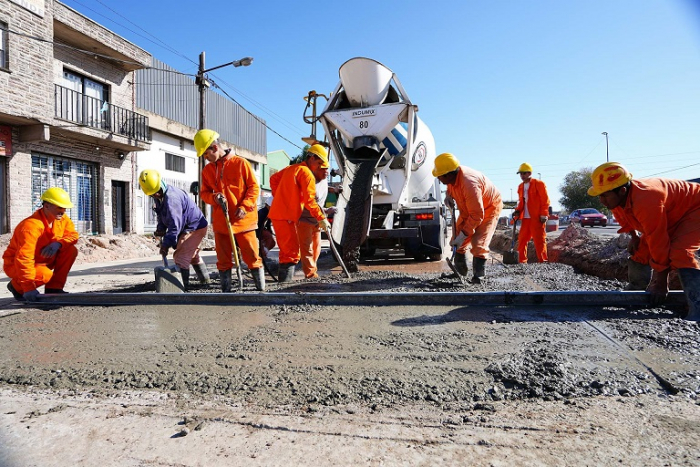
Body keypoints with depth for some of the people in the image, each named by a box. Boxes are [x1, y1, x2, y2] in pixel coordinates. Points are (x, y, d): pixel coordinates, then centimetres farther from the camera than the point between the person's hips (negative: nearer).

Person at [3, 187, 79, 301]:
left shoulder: (62, 219, -6)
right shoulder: (32, 225, -31)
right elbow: (23, 258, -37)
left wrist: (58, 243, -29)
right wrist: (29, 287, -40)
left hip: (43, 261, 7)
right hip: (15, 265, -7)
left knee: (71, 251, -12)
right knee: (45, 275, -35)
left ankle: (54, 288, -3)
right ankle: (16, 286, 0)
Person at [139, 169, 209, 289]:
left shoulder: (171, 198, -30)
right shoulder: (159, 197, 2)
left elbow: (175, 225, -30)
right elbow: (161, 215, 17)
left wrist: (166, 244, -26)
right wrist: (161, 228, 0)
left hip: (195, 228, -11)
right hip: (187, 227, 11)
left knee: (180, 256, -14)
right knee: (193, 255, 25)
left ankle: (182, 284, -8)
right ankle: (205, 280, 39)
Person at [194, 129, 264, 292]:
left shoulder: (240, 163, -3)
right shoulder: (207, 170, 11)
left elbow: (254, 187, -3)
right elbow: (204, 192, 15)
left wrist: (244, 207, -14)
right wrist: (214, 197, -8)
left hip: (244, 220, -4)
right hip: (220, 222, 4)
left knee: (252, 257, 0)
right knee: (223, 260, 9)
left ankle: (261, 289, 11)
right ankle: (226, 291, 20)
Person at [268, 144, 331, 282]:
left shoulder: (291, 168, 17)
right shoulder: (307, 174, -10)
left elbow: (273, 179, 25)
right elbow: (309, 201, -17)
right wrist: (321, 219, -14)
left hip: (277, 213, 10)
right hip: (286, 217, -10)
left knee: (287, 249, 17)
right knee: (292, 252, -8)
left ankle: (284, 279, 24)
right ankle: (286, 279, -10)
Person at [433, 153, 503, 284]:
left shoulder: (469, 183, -41)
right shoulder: (452, 175, -16)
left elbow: (477, 215, -36)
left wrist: (463, 234, -32)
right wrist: (449, 195, -7)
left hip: (489, 208, -8)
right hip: (468, 208, 8)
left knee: (479, 243, -19)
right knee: (457, 239, 4)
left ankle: (479, 276, -8)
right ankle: (460, 270, 18)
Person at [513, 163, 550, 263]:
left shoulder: (539, 184, -3)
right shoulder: (520, 187, 15)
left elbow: (545, 200, -7)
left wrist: (544, 215, -13)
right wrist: (517, 211, 4)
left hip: (537, 218, -7)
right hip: (525, 218, 7)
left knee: (539, 240, -6)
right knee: (521, 240, 7)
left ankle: (543, 261, 0)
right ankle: (522, 261, 14)